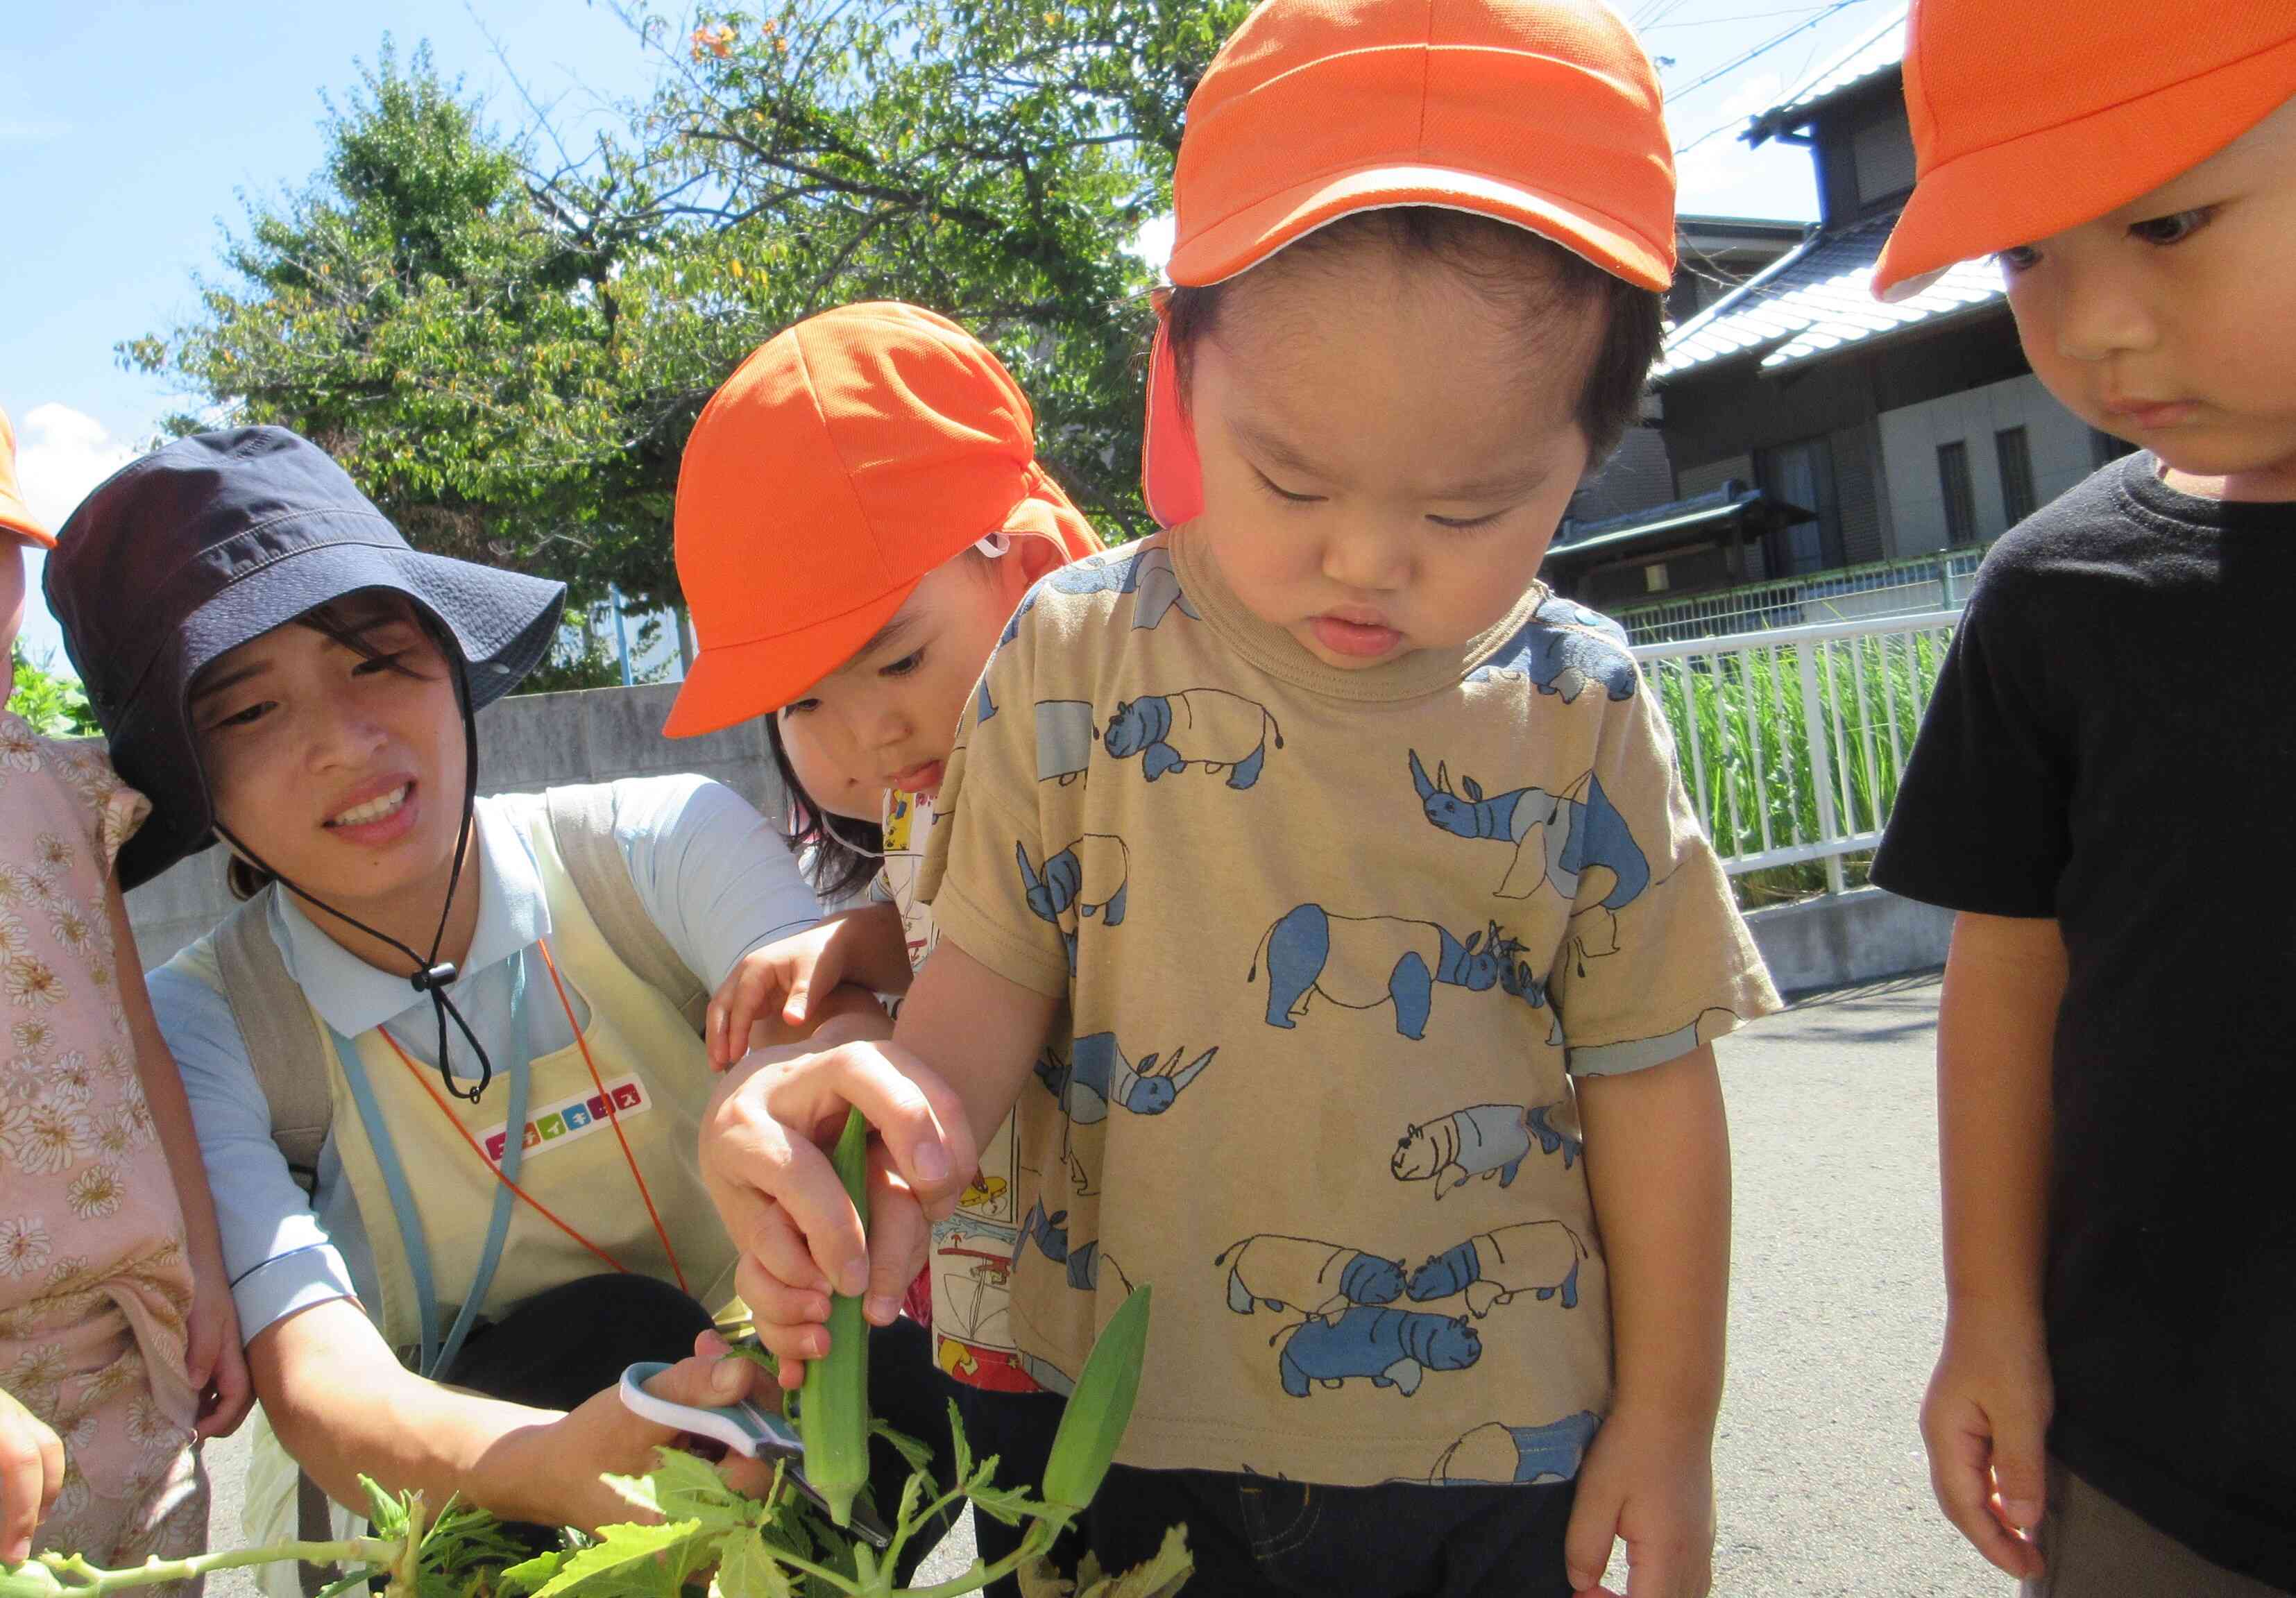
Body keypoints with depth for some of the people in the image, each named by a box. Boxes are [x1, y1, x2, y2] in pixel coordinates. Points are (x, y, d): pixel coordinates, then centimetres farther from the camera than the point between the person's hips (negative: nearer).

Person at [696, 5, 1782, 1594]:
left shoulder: (1579, 710, -8)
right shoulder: (1076, 656, -8)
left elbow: (1648, 1081, -1)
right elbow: (998, 973, -5)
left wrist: (1669, 1420, 4)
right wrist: (914, 1106, -28)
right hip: (1128, 1435, 1)